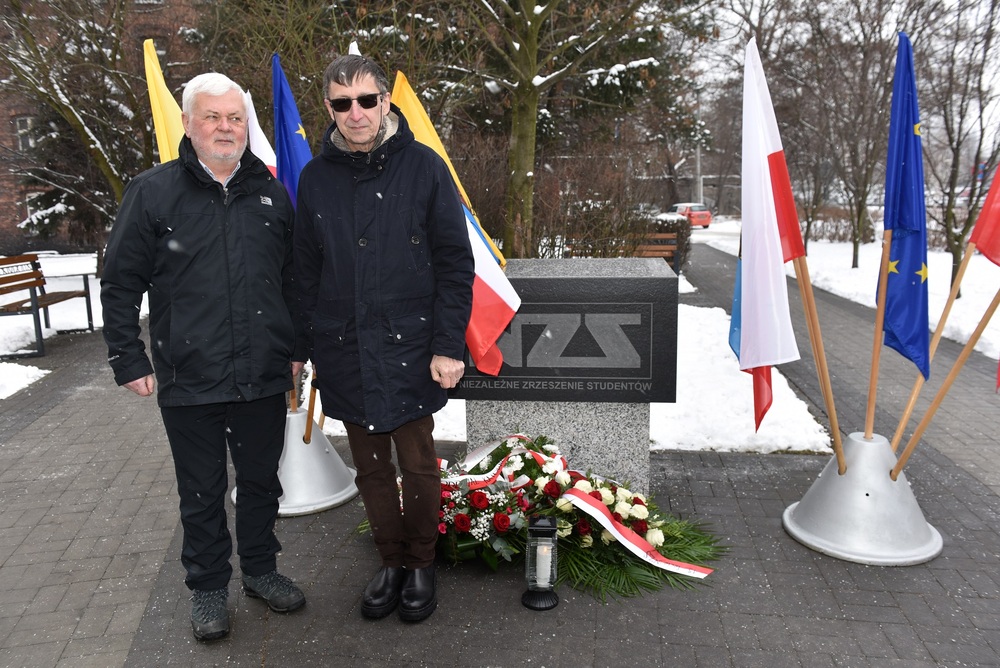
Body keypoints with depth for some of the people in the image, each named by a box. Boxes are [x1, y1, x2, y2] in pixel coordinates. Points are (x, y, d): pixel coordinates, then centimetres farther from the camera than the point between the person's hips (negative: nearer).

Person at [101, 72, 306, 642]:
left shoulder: (271, 194, 7)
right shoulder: (152, 193, -2)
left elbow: (293, 280, 12)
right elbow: (121, 285, 0)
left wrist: (298, 349, 10)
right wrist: (129, 359, -3)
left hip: (265, 379, 3)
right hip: (189, 381, -2)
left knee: (261, 481, 16)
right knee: (202, 493, 12)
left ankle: (260, 567, 37)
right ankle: (209, 585, 31)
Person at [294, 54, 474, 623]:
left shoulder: (424, 167, -5)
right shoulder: (316, 179, 6)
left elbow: (455, 264, -6)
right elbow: (307, 273, 11)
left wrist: (449, 346, -11)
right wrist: (311, 346, 8)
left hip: (408, 347, -3)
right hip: (344, 355, 3)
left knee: (418, 464, 7)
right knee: (371, 466, 14)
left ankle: (421, 564, 29)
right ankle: (391, 562, 32)